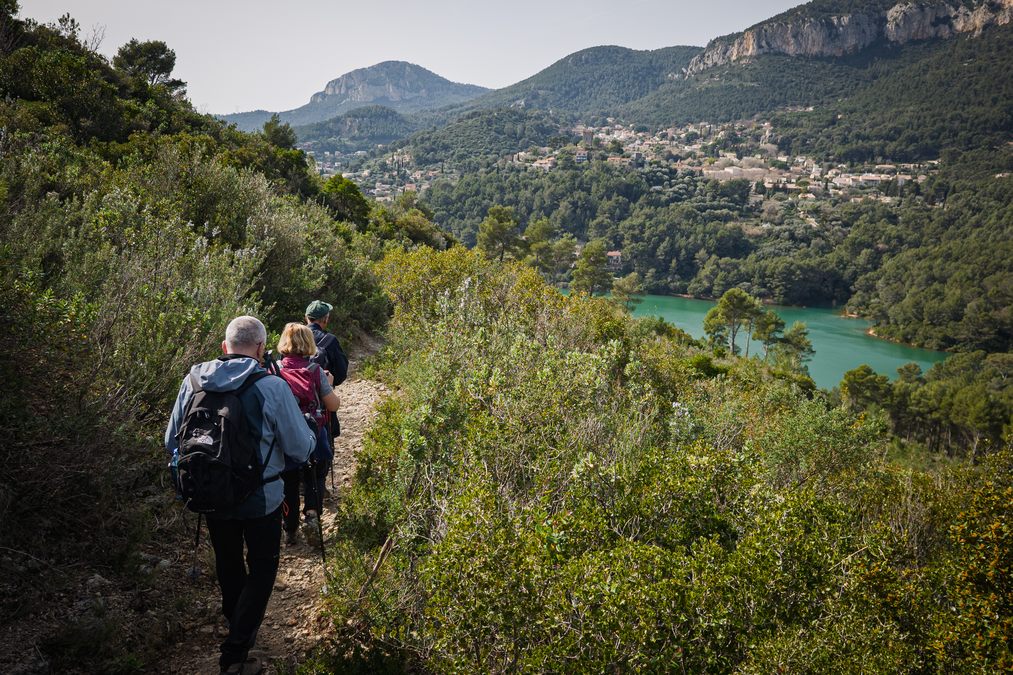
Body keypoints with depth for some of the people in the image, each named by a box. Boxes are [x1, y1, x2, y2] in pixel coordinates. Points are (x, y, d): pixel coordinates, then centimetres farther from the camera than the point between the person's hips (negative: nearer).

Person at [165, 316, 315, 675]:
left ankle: (237, 627, 49)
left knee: (228, 564, 26)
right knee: (262, 569, 15)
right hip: (261, 500, -4)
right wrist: (309, 428, 6)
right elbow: (302, 449, -16)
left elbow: (171, 443, 3)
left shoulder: (193, 380, -8)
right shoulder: (272, 387, -22)